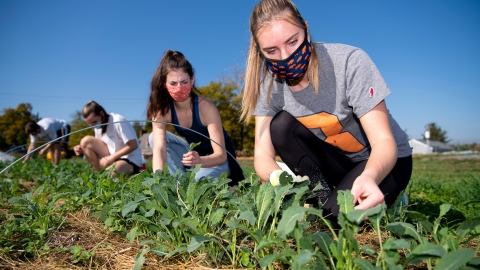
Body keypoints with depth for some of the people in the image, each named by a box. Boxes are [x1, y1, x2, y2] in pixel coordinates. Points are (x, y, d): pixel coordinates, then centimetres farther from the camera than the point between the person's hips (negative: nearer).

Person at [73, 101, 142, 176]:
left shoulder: (118, 121, -19)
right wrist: (82, 149, -7)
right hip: (112, 157, 8)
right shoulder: (98, 125, 2)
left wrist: (111, 157, -22)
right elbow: (97, 146, 13)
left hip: (131, 161, -8)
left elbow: (133, 145, -21)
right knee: (86, 141, -6)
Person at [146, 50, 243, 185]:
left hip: (216, 159, -5)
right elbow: (159, 147, -30)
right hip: (193, 154, 6)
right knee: (155, 137, -14)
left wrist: (200, 160, -53)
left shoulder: (205, 108, -29)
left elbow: (221, 155, -31)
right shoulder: (161, 110, -17)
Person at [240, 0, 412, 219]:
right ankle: (323, 196, -9)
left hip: (381, 160, -3)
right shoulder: (269, 84, -14)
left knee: (336, 213, -28)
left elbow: (384, 141, -28)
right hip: (334, 160, 4)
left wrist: (369, 176, -50)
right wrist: (277, 177, -43)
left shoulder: (349, 62, -26)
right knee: (280, 125, -21)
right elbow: (263, 154, -20)